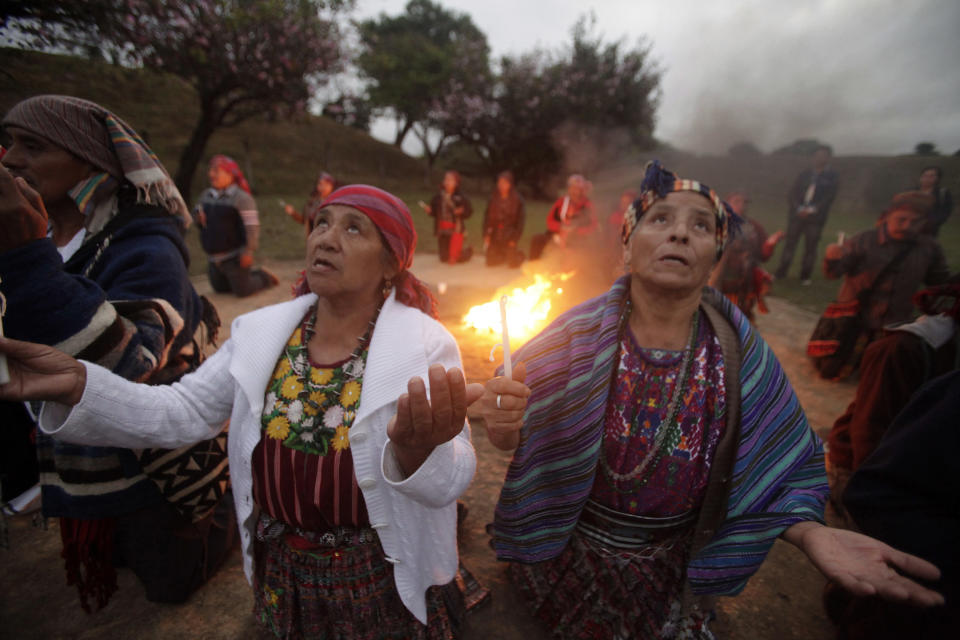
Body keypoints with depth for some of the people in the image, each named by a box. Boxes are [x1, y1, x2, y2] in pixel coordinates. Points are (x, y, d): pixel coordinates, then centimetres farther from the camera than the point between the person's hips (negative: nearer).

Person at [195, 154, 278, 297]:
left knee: (242, 291, 0)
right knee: (220, 288, 20)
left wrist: (248, 251, -21)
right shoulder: (206, 195, 7)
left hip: (234, 257, -8)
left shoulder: (241, 198, -15)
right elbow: (197, 211, 22)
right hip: (213, 258, 8)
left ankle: (264, 277, 26)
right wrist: (198, 214, -3)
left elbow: (252, 226, -18)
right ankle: (252, 272, 35)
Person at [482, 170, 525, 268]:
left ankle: (519, 255, 29)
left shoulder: (517, 199, -5)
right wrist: (486, 234, -4)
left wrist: (515, 238, -10)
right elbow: (487, 216, 5)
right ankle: (504, 256, 31)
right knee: (491, 262, -1)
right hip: (494, 234, 3)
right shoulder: (493, 198, 3)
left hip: (509, 235, -3)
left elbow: (520, 219, -5)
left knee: (512, 263, -6)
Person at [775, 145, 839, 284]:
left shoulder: (832, 177, 6)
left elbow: (828, 198, -3)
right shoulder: (804, 173, 13)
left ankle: (805, 277, 6)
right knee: (790, 244, 1)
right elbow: (792, 193, 6)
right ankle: (780, 273, 6)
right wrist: (798, 209, -10)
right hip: (797, 215, 2)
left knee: (810, 248, 0)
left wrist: (811, 210, -16)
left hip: (815, 217, -2)